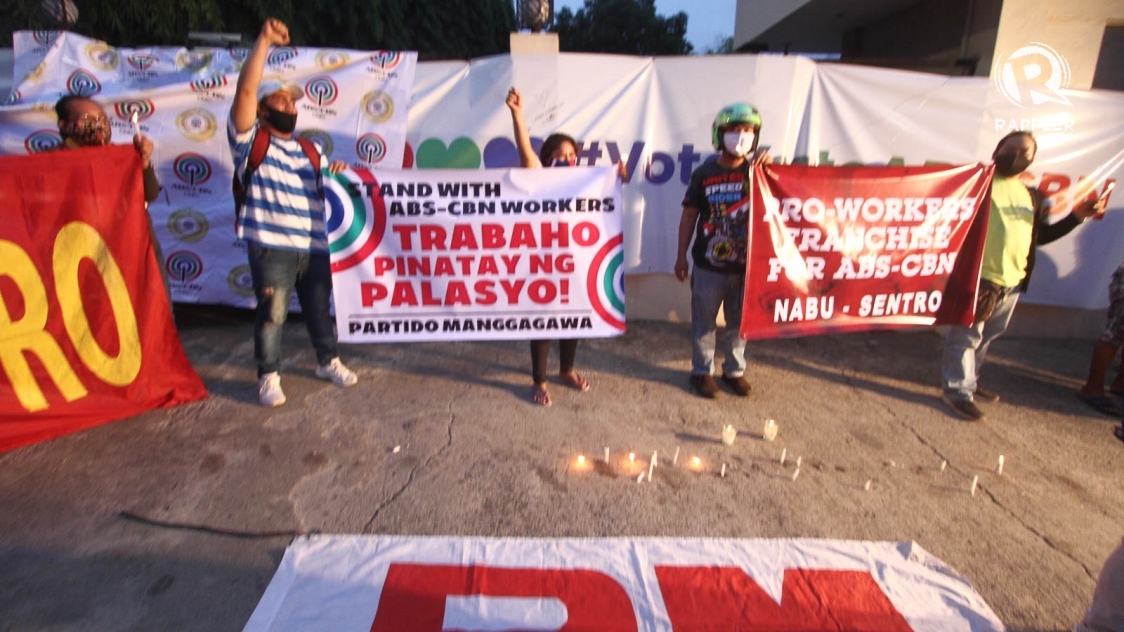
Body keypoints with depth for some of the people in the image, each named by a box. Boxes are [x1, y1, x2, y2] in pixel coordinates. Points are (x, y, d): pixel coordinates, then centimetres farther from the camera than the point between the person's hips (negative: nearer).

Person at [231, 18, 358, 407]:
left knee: (320, 309, 13)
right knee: (272, 314, -3)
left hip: (314, 247, 5)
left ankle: (328, 362, 30)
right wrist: (264, 41, -14)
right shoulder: (250, 140, 3)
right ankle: (268, 378, 10)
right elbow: (245, 89, -12)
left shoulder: (309, 151, 19)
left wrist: (338, 175, -1)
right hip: (271, 247, -5)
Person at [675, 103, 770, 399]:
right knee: (704, 322, 8)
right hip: (708, 265, -1)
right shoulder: (704, 173, -2)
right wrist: (681, 255, 0)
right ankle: (702, 371, 24)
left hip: (745, 265, 2)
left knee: (740, 322, 13)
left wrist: (769, 164, -22)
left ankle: (735, 370, 29)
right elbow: (689, 215, 1)